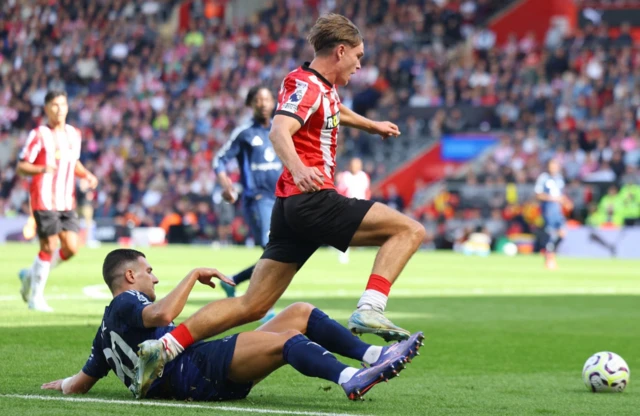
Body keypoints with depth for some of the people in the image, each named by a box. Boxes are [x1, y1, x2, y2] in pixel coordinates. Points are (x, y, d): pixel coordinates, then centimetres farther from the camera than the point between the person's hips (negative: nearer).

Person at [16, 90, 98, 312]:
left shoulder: (74, 134, 13)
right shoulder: (39, 135, -7)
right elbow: (21, 166, -8)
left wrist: (87, 175, 7)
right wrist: (42, 169, -26)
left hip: (66, 202, 6)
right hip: (44, 201, -6)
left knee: (71, 247, -1)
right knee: (49, 247, -8)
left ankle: (31, 275, 20)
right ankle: (36, 297, 6)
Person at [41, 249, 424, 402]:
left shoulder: (109, 330, 31)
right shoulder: (124, 305, 1)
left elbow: (82, 381, 29)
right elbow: (162, 314, -20)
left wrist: (66, 384, 47)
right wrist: (194, 275, -11)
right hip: (194, 373, -10)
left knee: (301, 312, 5)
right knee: (286, 338, -31)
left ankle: (373, 355, -11)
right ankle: (351, 379, -58)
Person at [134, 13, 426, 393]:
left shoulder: (325, 89, 21)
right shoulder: (306, 85, -8)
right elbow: (279, 130, -26)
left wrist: (374, 126, 60)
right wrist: (298, 168, -45)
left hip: (291, 207, 9)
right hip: (312, 200, -9)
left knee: (252, 306, 4)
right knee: (410, 229, -10)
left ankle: (165, 349, -4)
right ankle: (369, 311, -23)